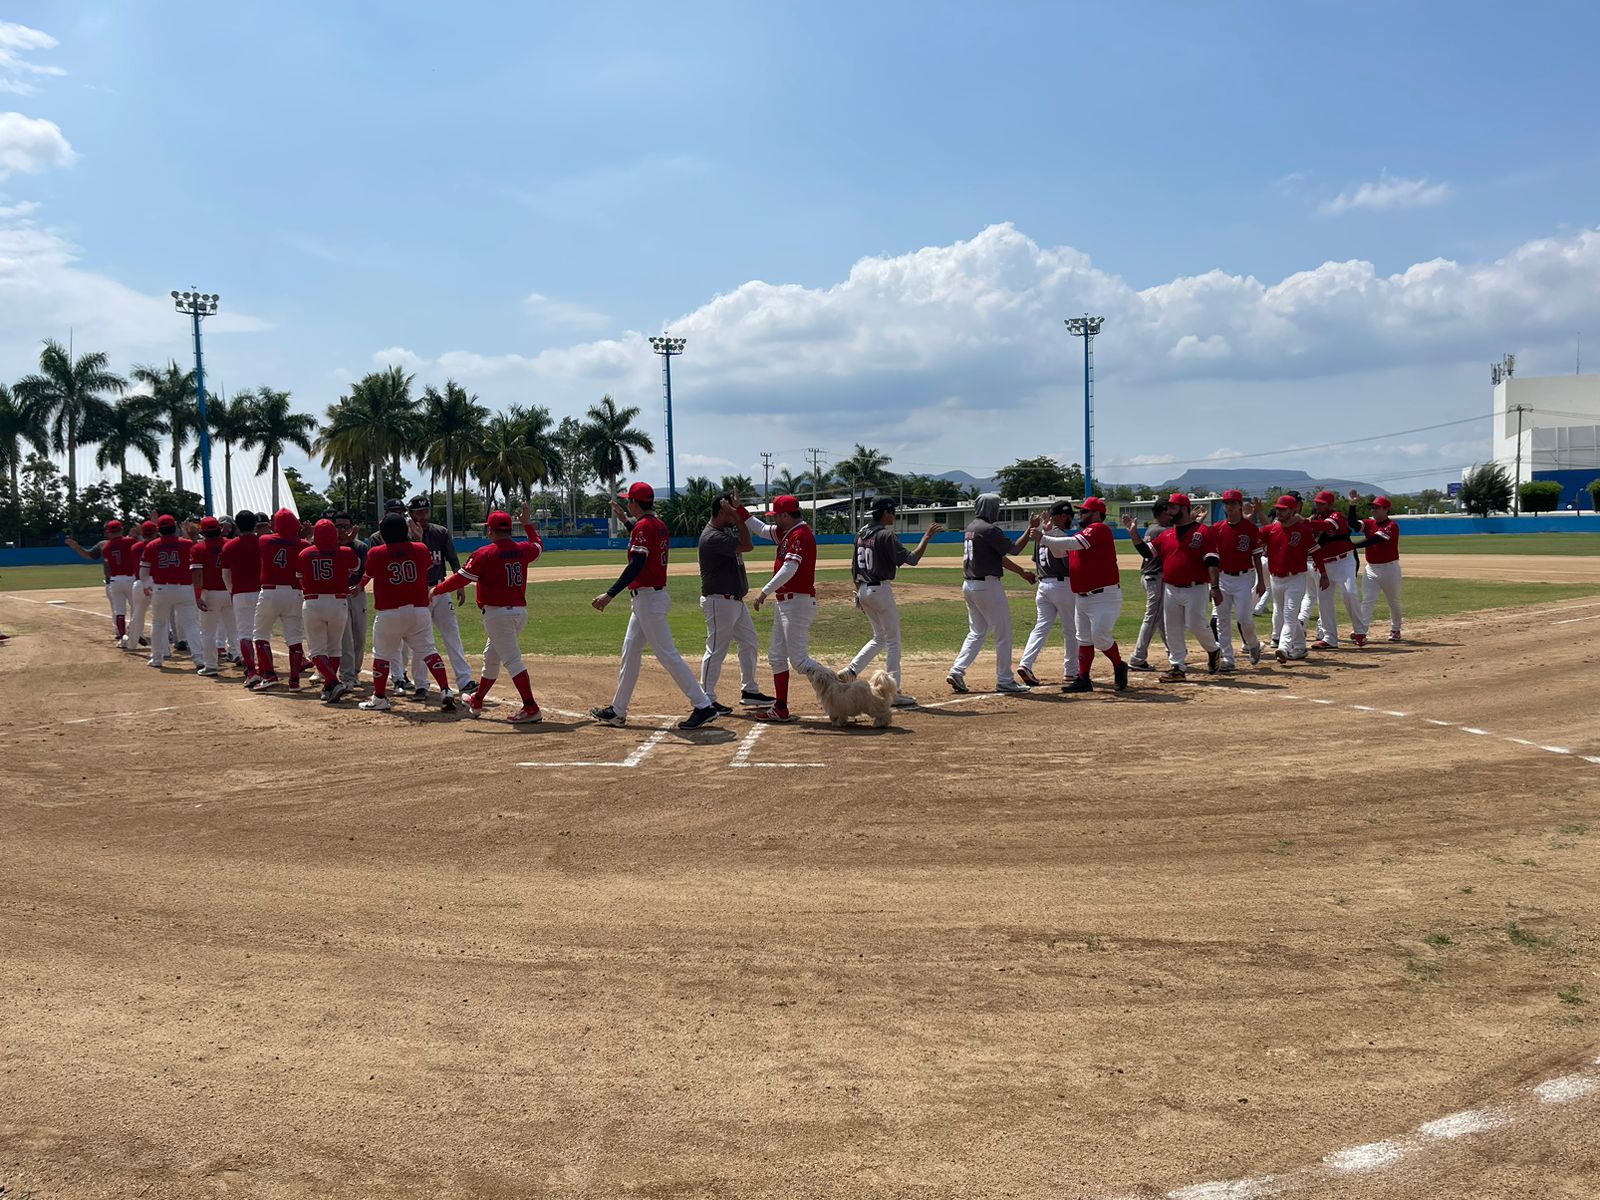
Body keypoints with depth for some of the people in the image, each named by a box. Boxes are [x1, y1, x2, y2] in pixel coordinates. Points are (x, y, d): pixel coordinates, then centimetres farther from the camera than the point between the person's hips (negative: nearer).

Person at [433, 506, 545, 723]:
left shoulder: (484, 554, -11)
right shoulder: (522, 550, 6)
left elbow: (461, 578, -11)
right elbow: (539, 545, 29)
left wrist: (436, 590, 2)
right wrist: (526, 524, 38)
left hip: (497, 613, -7)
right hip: (520, 611, 7)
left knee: (512, 660, -10)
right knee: (491, 656, 22)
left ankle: (531, 708, -17)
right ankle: (476, 702, 36)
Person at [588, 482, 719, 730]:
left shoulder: (643, 526, -16)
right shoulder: (659, 524, 12)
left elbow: (636, 566, -25)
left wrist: (610, 594, -27)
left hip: (648, 598, -10)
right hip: (649, 597, 10)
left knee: (667, 654, -8)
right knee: (630, 652, 15)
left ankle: (703, 706, -6)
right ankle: (618, 711, 23)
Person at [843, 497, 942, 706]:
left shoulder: (861, 534, 9)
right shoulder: (886, 536, -15)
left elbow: (854, 567, 14)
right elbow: (911, 559, -17)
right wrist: (927, 537, -10)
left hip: (863, 590, 8)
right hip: (881, 591, -8)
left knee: (879, 638, 21)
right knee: (893, 641, 0)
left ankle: (850, 671, 9)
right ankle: (894, 693, 1)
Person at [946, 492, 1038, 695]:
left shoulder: (971, 529, 14)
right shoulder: (989, 530, -16)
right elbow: (1014, 549, -12)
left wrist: (1022, 572, 18)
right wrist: (1031, 529, -3)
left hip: (969, 585, 9)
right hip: (988, 586, -9)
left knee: (977, 633, 15)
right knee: (1003, 634, 3)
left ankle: (957, 672, 4)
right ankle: (1004, 681, 9)